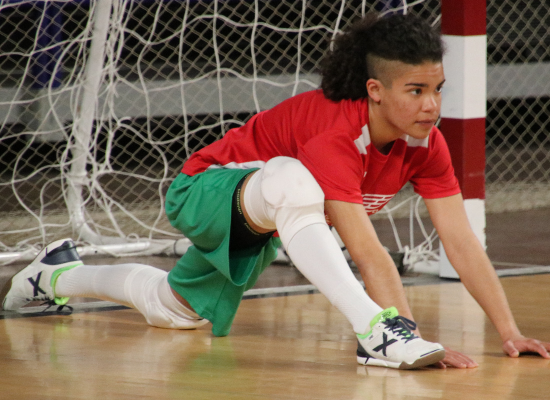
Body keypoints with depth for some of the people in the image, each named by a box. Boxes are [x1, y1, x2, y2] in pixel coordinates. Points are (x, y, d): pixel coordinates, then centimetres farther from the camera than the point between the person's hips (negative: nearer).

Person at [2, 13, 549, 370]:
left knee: (175, 310, 30)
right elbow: (367, 252, -46)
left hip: (258, 230, 9)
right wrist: (402, 331, -53)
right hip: (206, 192, -9)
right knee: (289, 180, -44)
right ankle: (376, 333, -54)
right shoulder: (335, 133, -39)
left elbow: (462, 243, -20)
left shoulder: (425, 142, -18)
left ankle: (58, 276, 56)